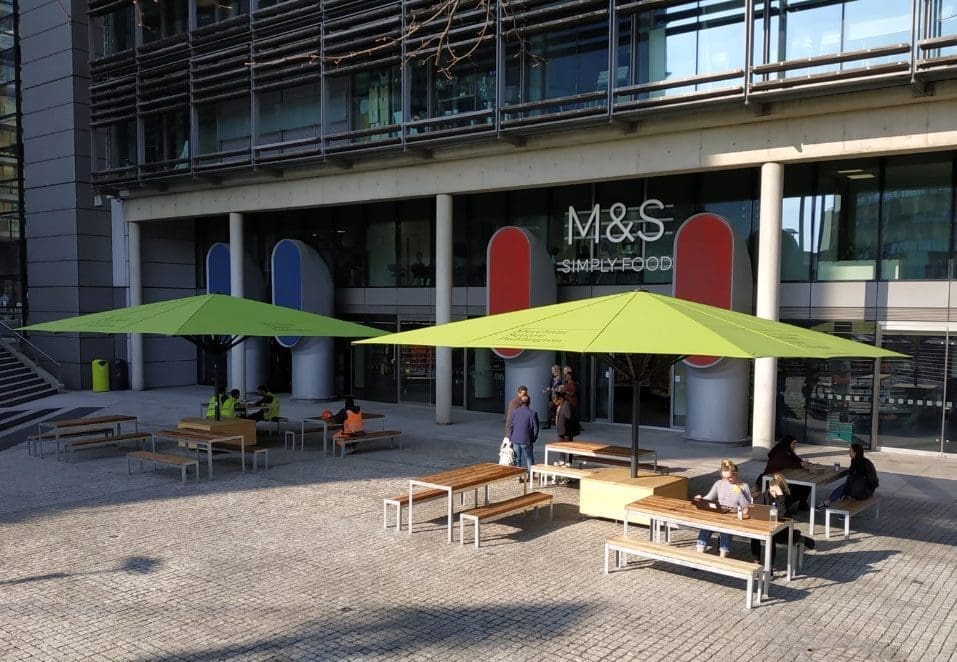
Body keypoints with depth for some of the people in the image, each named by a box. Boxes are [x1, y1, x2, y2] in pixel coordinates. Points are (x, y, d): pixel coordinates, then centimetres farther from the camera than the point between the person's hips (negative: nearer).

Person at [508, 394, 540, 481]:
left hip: (515, 439, 3)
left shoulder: (515, 412, 0)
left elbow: (510, 426, 4)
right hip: (526, 440, -3)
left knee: (517, 458, 13)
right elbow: (535, 428, -7)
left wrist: (511, 438, 12)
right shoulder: (532, 413, -10)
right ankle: (530, 476, 11)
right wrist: (533, 439, 7)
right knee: (529, 458, 13)